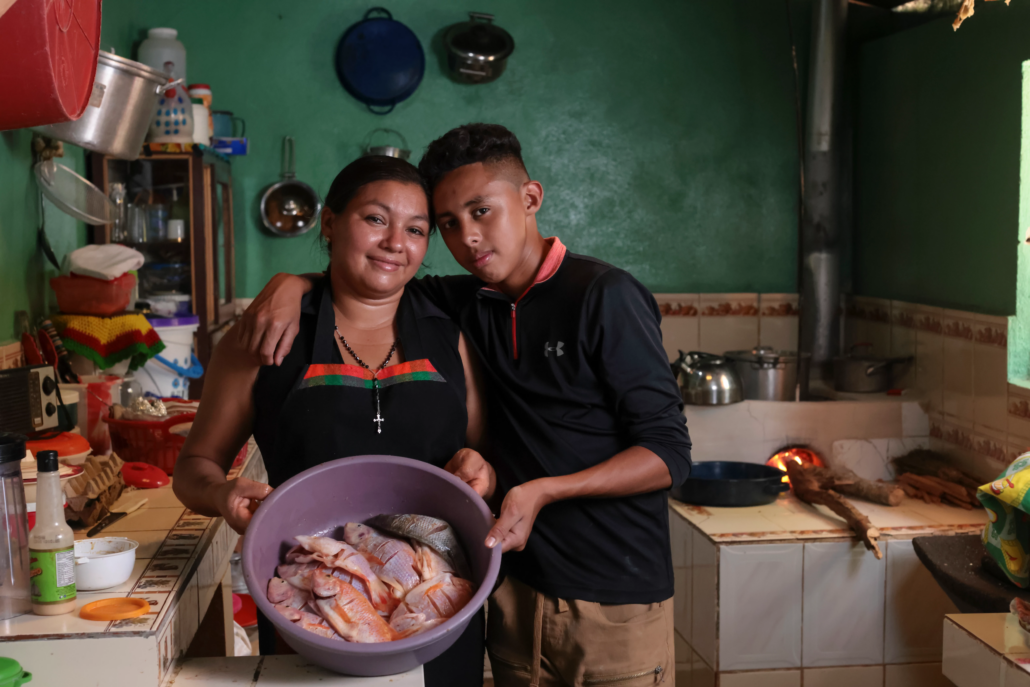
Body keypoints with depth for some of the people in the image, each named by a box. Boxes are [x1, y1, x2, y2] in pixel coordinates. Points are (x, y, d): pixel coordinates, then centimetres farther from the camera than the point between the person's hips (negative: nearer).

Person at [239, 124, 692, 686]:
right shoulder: (471, 304, 7)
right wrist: (294, 282, -3)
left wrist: (542, 490, -24)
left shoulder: (604, 296, -11)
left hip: (616, 604, -5)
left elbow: (669, 453, -13)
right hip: (517, 595, 5)